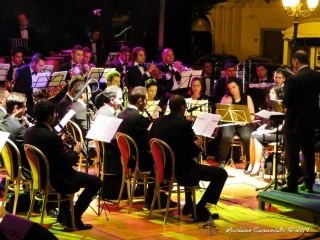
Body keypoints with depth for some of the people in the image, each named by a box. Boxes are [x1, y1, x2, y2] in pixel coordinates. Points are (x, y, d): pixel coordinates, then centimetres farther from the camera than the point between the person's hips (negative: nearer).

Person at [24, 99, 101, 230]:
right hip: (55, 181, -9)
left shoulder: (29, 132, -2)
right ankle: (73, 218, 6)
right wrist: (76, 151, -3)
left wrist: (61, 142, 9)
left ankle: (63, 213, 36)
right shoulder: (51, 136, -29)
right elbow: (67, 163, -22)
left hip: (39, 177, 9)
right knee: (95, 182, 4)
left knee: (72, 173, 36)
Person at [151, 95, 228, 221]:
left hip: (163, 168, 8)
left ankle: (189, 206, 40)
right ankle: (200, 209, 1)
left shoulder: (157, 122, 3)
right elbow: (193, 152, -16)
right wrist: (197, 144, 8)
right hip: (180, 171, -8)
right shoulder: (183, 124, -18)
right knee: (221, 173, 2)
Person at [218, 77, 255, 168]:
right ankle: (222, 161, -17)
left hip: (243, 124, 0)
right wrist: (227, 104, -11)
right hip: (229, 123, 0)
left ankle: (249, 162, -14)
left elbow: (252, 115, 6)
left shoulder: (247, 98, 10)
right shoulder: (226, 98, 10)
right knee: (226, 137, -34)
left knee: (247, 137, -33)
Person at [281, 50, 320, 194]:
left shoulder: (294, 79, -19)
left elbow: (286, 101, -16)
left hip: (295, 121, -6)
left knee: (292, 155, 0)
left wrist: (286, 90, 1)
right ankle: (308, 183, 22)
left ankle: (292, 185, 2)